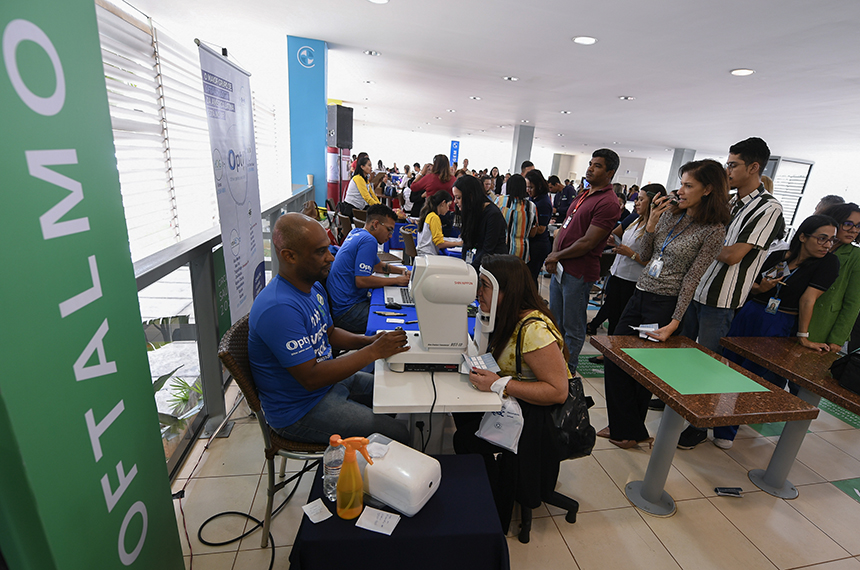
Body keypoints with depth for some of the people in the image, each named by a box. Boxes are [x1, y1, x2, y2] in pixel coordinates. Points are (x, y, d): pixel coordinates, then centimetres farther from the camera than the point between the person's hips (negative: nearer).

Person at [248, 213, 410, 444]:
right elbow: (311, 378, -30)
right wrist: (373, 352, -26)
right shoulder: (278, 308, -31)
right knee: (399, 435, -13)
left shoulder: (314, 287, 2)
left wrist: (368, 340, -3)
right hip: (299, 411, -9)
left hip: (328, 380, 10)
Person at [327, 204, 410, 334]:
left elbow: (377, 265, 27)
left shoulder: (357, 233, 14)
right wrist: (396, 280, -14)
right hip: (346, 311, -11)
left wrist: (401, 270, 15)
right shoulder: (369, 241, -17)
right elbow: (361, 281, -24)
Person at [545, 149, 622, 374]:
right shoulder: (583, 195, 15)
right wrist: (553, 256, -3)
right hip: (559, 268, 9)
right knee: (556, 321, 20)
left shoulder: (608, 203, -14)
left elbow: (587, 242, -19)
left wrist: (557, 256, -8)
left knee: (573, 328, 5)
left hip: (578, 273, -9)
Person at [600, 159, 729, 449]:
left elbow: (691, 279, -11)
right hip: (638, 295, 7)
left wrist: (675, 322, -14)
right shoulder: (670, 213, 7)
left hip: (664, 305, -6)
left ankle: (633, 431, 29)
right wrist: (651, 224, -5)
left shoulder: (713, 231, -9)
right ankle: (620, 425, 29)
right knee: (613, 361, 8)